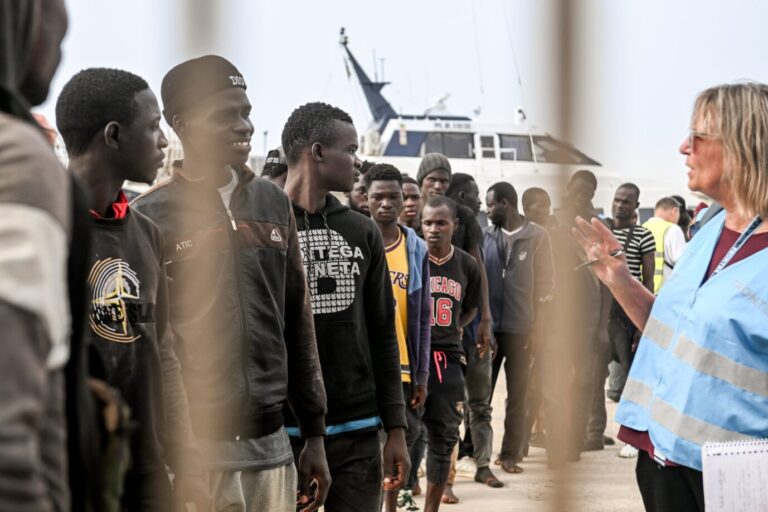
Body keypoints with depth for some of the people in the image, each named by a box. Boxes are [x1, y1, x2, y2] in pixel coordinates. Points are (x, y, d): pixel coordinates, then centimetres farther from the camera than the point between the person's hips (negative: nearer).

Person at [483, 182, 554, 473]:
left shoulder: (537, 236, -3)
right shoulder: (486, 235, 6)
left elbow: (546, 281, -2)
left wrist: (533, 318, -5)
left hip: (520, 327, -3)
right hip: (487, 325, 3)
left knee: (517, 394, 6)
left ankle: (510, 453, 13)